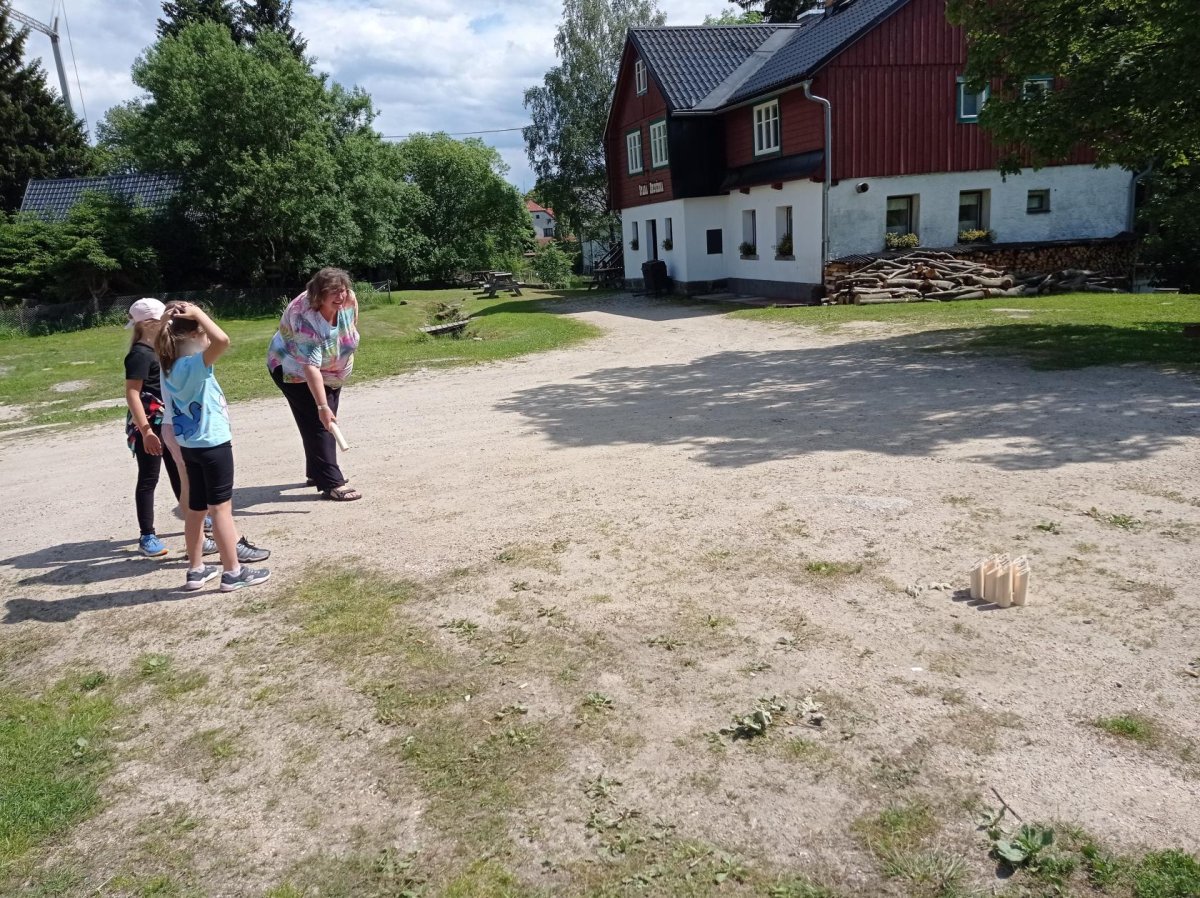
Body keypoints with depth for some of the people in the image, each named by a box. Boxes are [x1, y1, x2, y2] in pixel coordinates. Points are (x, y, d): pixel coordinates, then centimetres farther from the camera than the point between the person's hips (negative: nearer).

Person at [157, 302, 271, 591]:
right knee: (221, 508, -1)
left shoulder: (170, 366, 4)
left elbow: (161, 343, 27)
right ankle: (233, 572, 7)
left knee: (196, 509, 16)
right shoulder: (194, 365, -22)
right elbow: (222, 340, -39)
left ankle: (196, 570, 26)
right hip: (212, 445, -8)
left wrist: (168, 321, 11)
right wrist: (197, 313, -25)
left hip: (191, 445, 8)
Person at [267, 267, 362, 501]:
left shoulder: (349, 301, -20)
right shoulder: (305, 319, -38)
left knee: (328, 422, 14)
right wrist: (322, 406, -45)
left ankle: (316, 472, 30)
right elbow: (311, 368, -42)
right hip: (296, 372, -7)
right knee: (317, 423, -13)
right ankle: (331, 483, -14)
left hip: (331, 372, 8)